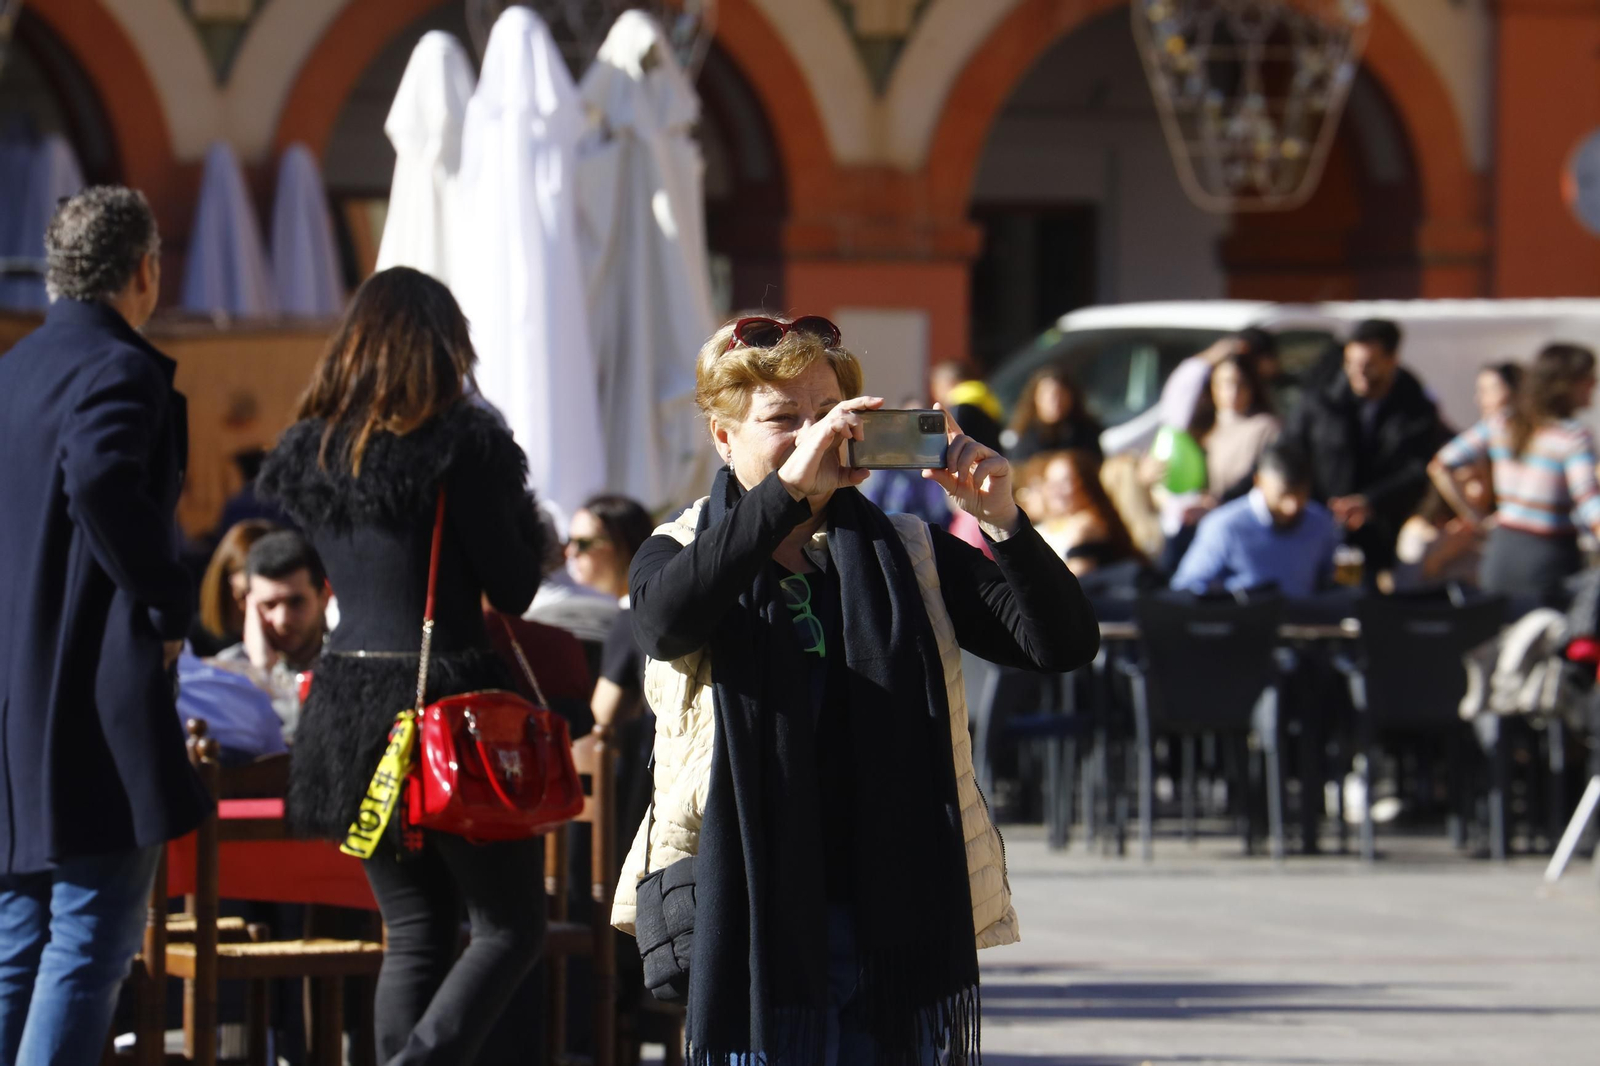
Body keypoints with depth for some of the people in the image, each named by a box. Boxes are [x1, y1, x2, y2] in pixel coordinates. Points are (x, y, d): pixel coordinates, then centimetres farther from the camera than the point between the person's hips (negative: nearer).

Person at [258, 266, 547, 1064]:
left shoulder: (308, 451, 7)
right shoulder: (465, 444, -11)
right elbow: (512, 588, -7)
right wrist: (524, 512, 8)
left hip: (347, 704, 6)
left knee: (415, 932, 14)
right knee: (510, 929, 2)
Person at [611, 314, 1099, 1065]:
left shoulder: (909, 559, 10)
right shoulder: (679, 556, 5)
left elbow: (1063, 645, 0)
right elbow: (666, 621, -21)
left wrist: (1001, 520, -17)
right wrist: (787, 487, -30)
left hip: (901, 925, 2)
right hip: (753, 925, -1)